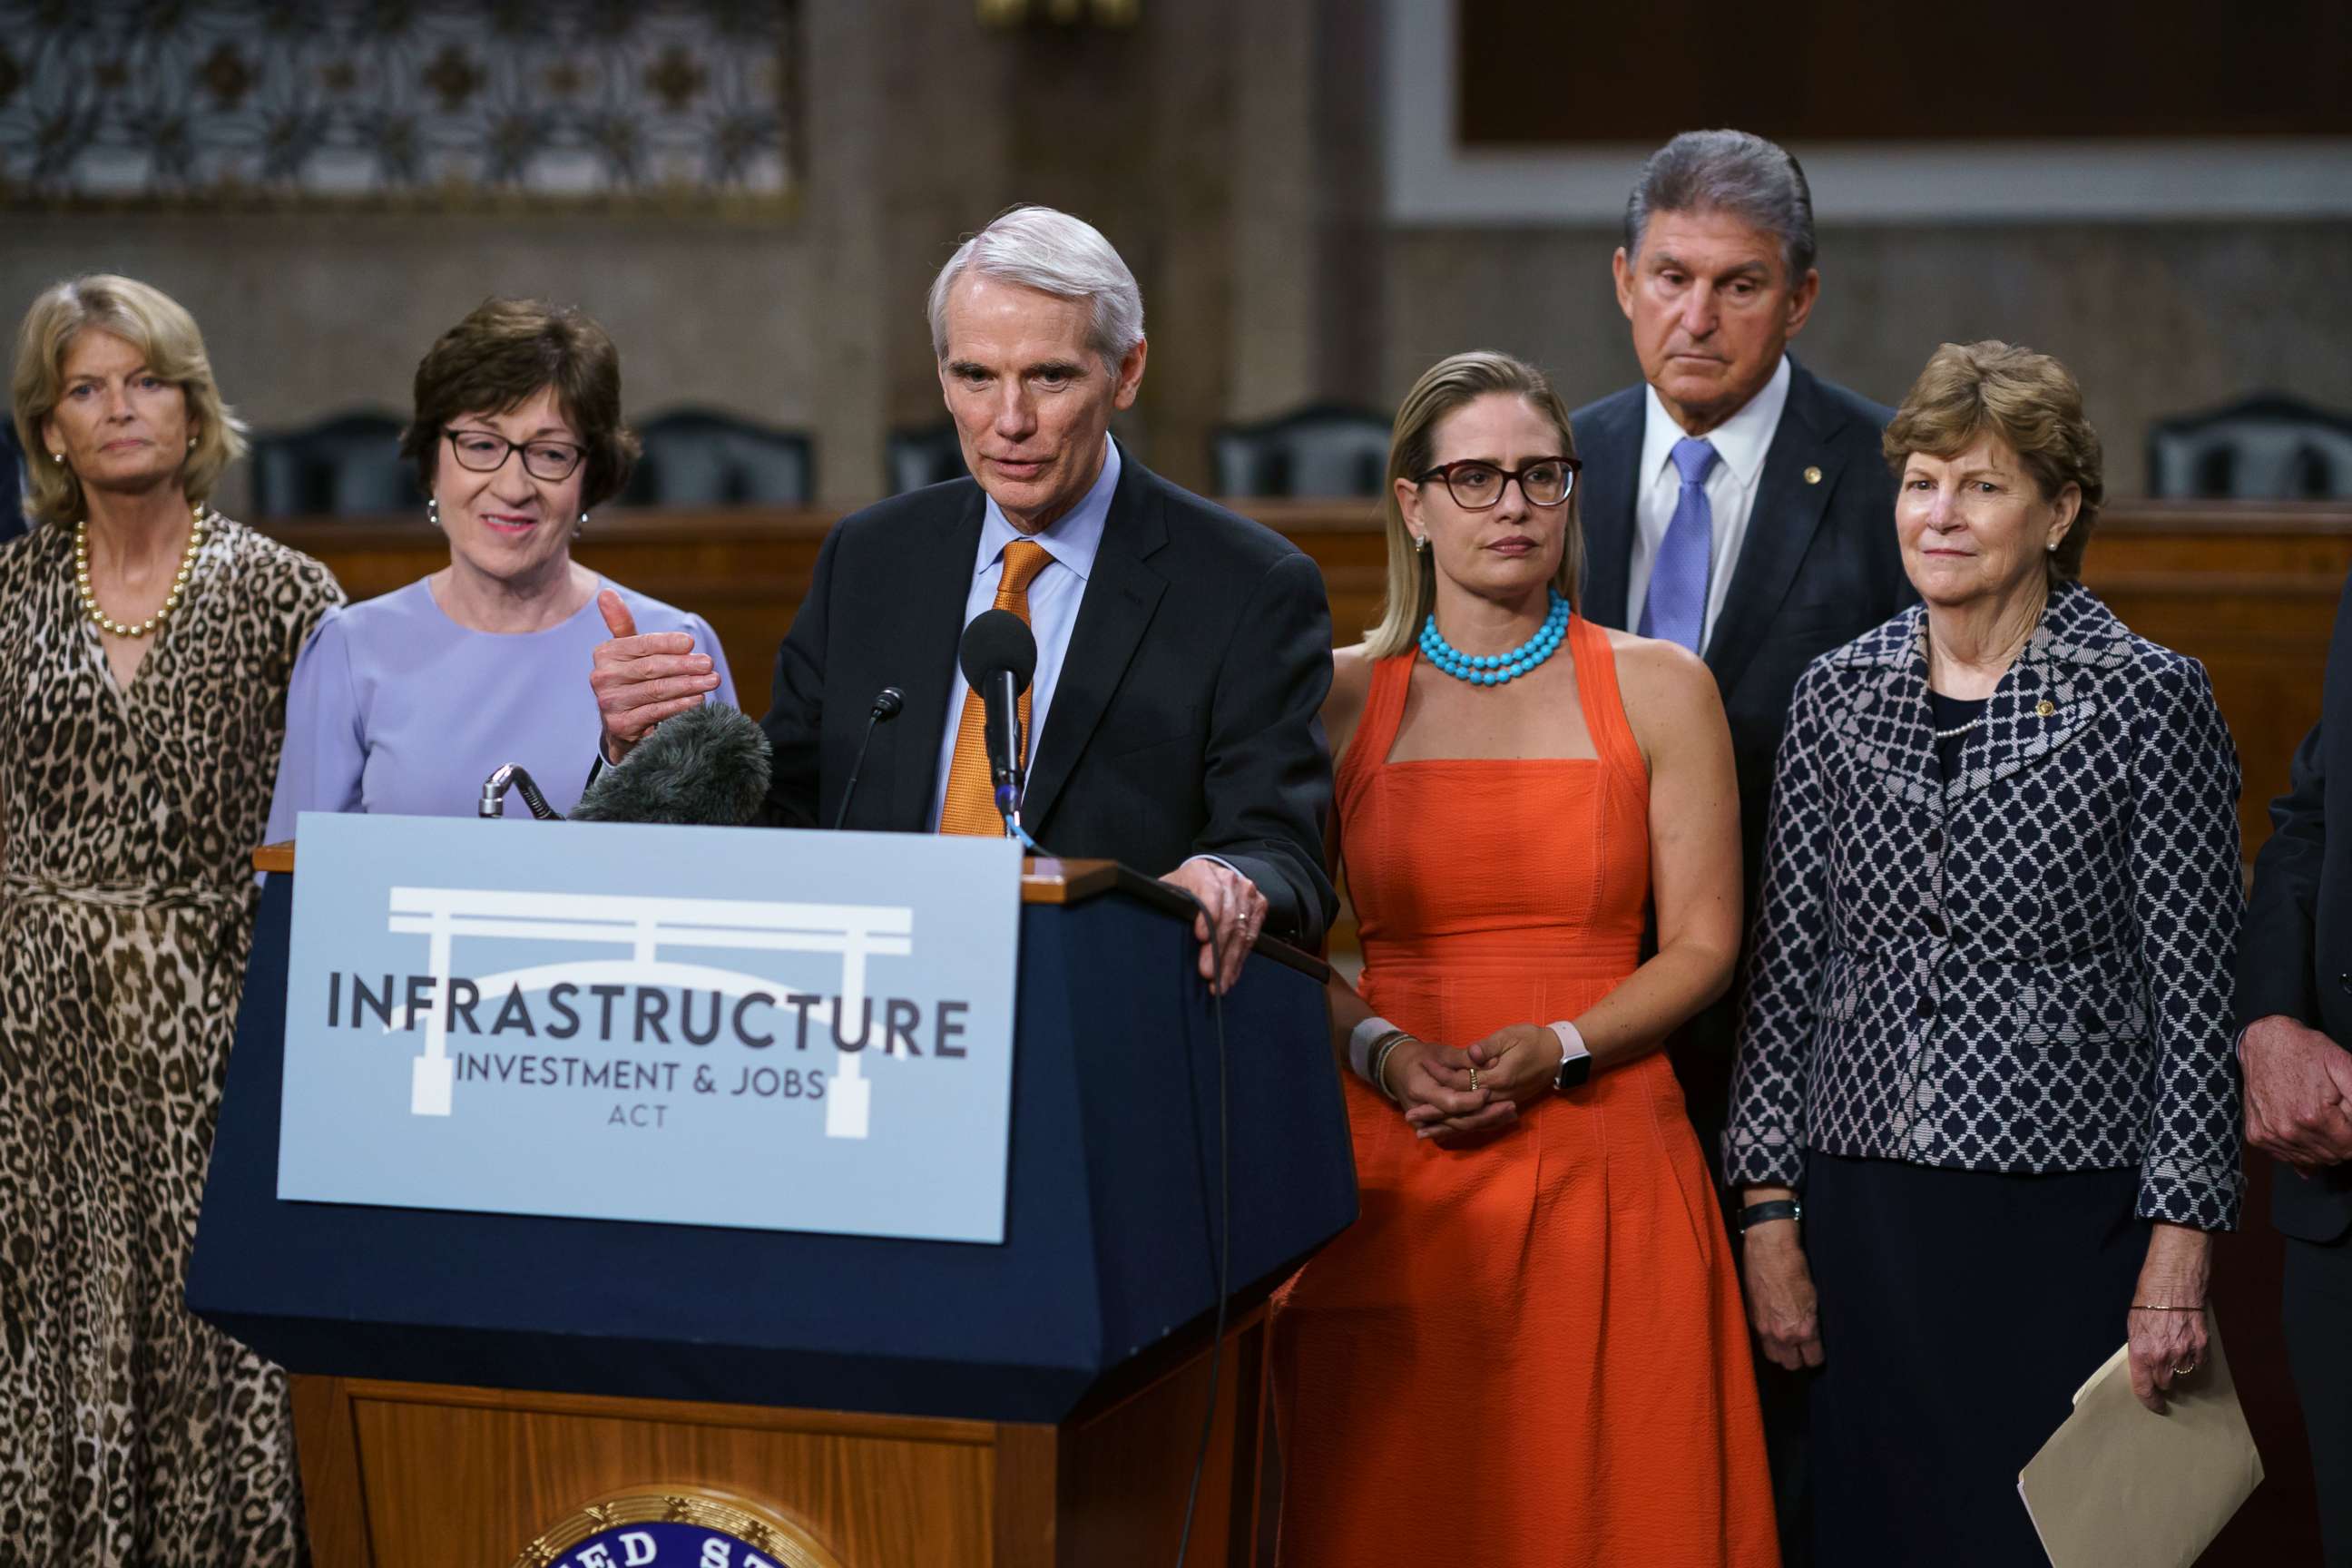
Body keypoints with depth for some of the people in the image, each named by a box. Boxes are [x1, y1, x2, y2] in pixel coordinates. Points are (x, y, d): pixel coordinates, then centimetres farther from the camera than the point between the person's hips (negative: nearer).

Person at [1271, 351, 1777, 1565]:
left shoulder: (1659, 689, 6)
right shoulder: (1342, 696, 9)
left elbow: (1703, 944, 2)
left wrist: (1559, 1048, -12)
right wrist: (1380, 1049, -8)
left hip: (1601, 1166, -1)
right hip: (1389, 1168, 1)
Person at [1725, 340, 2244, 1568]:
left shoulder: (2148, 698, -4)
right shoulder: (1837, 694, 6)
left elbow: (2194, 993, -5)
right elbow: (1785, 968, 9)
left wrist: (2179, 1253, -8)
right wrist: (1770, 1215, 5)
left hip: (2065, 1225, -3)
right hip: (1864, 1216, 3)